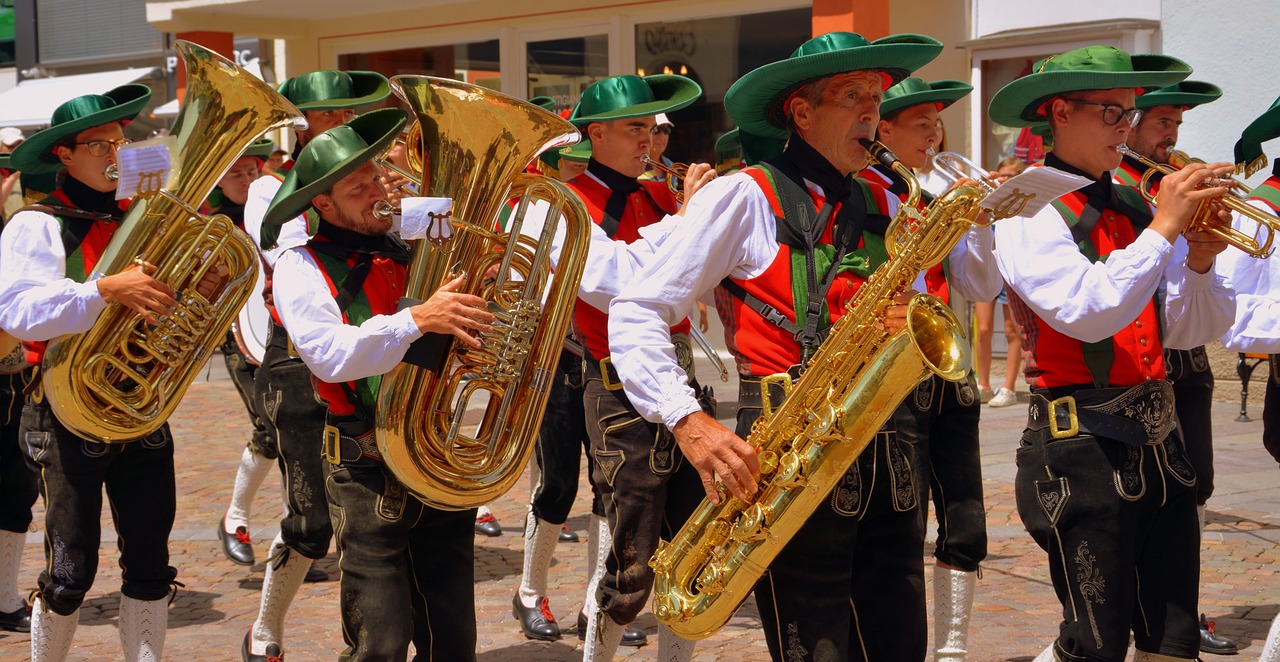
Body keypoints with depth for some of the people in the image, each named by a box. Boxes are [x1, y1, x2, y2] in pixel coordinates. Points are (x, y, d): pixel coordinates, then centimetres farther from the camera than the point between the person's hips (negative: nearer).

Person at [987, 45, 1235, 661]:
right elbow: (1087, 311, -23)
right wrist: (1163, 229, -19)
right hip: (1084, 445, -6)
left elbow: (1190, 330, 10)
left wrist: (1199, 261, -7)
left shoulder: (1134, 208, 11)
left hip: (1157, 442, 7)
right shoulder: (1027, 211, -8)